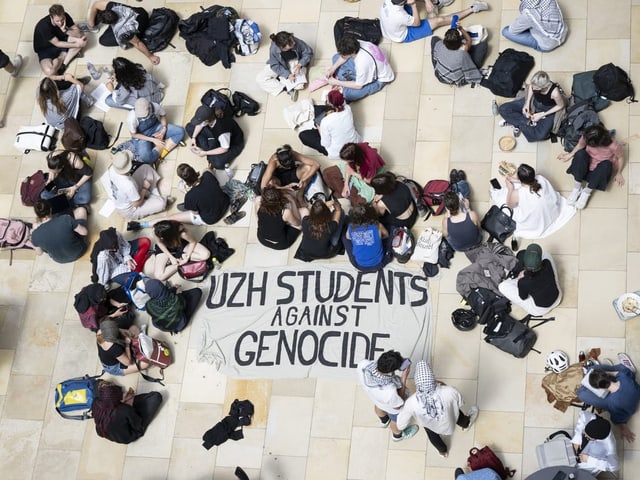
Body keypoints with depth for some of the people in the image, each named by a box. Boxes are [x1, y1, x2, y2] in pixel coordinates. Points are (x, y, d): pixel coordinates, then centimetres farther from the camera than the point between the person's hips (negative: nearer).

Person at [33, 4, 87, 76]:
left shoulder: (65, 16, -19)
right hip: (45, 49, -6)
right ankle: (63, 55, -4)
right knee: (49, 71, -34)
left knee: (83, 38, -18)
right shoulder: (44, 26, -33)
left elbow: (78, 32, -18)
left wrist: (65, 31, -36)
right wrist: (76, 44, -24)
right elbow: (57, 44, -25)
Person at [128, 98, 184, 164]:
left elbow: (163, 115, -1)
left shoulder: (156, 107, -25)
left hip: (155, 127, 4)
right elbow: (134, 135, -15)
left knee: (180, 131, -16)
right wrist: (152, 140, -21)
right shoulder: (132, 118, -32)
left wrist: (164, 129, -16)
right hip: (142, 137, -4)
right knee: (145, 157, -34)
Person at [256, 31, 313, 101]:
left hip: (295, 63, 0)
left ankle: (279, 78, -2)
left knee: (299, 85, -26)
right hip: (281, 66, 0)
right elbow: (275, 66, -18)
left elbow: (309, 53, -17)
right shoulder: (273, 50, -34)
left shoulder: (297, 43, -34)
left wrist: (300, 65, -30)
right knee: (260, 79, -16)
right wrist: (287, 75, -29)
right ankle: (285, 88, -13)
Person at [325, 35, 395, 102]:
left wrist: (337, 82, -19)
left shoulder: (362, 63, -43)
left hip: (378, 79, -7)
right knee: (336, 58, 0)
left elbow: (358, 86, -26)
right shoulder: (355, 44, -24)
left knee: (348, 94, -26)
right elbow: (344, 56, 2)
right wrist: (333, 68, -11)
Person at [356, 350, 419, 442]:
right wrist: (404, 379, -29)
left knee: (378, 405, 37)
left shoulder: (362, 365, -39)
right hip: (391, 407, -4)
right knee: (397, 420, 30)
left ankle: (384, 420, 70)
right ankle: (398, 435, 62)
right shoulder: (390, 392, -49)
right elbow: (398, 406, -24)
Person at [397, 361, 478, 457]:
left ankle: (442, 451, 68)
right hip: (448, 424, 0)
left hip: (430, 426, 0)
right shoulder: (449, 392, -42)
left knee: (432, 434, 37)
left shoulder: (411, 403, -40)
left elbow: (401, 425, -22)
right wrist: (444, 387, -6)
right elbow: (460, 403, -17)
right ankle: (466, 424, 69)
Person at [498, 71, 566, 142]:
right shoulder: (534, 84, -29)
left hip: (547, 110, -4)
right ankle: (527, 121, -6)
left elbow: (561, 106, -18)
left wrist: (542, 114, -19)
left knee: (541, 135, -30)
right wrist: (527, 103, -12)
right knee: (502, 109, -10)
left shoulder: (554, 93, -39)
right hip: (533, 102, 4)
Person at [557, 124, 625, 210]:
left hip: (599, 169, -2)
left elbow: (621, 157, -11)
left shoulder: (613, 146, -33)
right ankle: (577, 187, -22)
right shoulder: (587, 137, -26)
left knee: (606, 165, -36)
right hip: (587, 164, 2)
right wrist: (570, 155, -6)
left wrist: (618, 173, -5)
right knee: (580, 154, -30)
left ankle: (587, 191, -23)